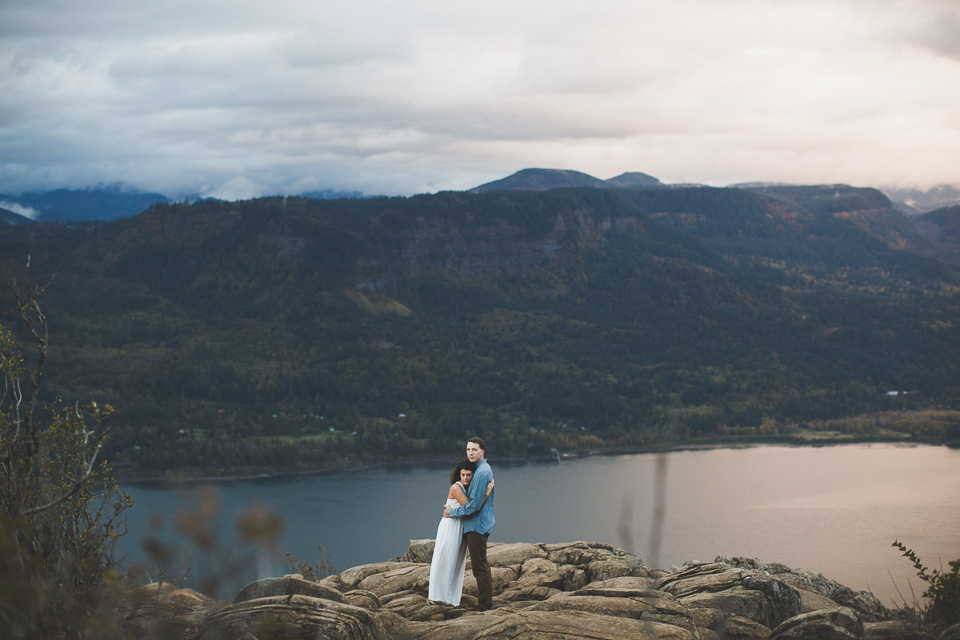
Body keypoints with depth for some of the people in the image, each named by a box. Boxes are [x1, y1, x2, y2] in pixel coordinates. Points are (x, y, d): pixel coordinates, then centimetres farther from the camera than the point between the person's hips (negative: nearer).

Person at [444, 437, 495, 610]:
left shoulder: (481, 473, -21)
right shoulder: (486, 469, 13)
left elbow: (474, 505, -23)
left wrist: (452, 512, -11)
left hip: (477, 525, -11)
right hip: (482, 523, 11)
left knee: (479, 567, -5)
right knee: (482, 564, 20)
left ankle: (484, 605, 0)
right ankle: (486, 600, 30)